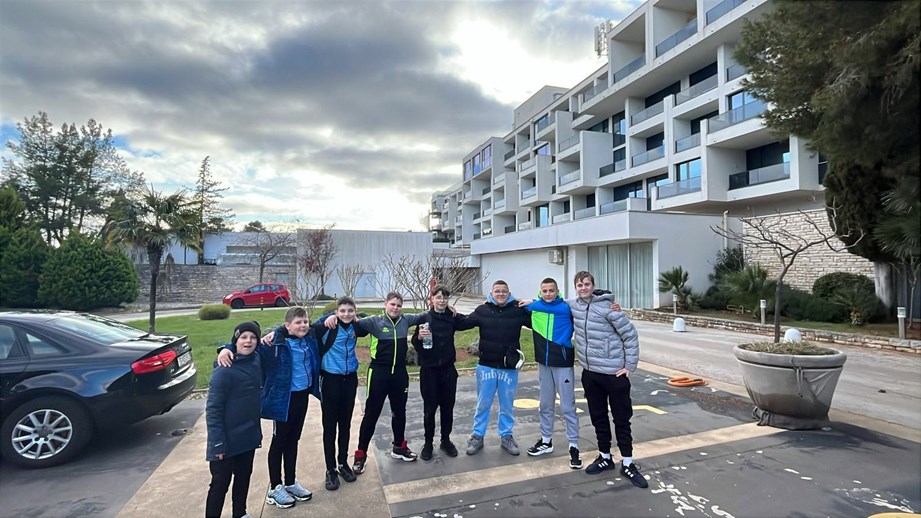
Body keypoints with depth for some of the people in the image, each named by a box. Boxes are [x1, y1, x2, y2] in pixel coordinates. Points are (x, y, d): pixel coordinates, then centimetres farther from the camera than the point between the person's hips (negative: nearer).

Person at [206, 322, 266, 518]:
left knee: (244, 477, 21)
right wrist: (217, 442, -20)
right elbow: (213, 408, -19)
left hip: (249, 435, 7)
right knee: (221, 483, 7)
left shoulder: (256, 361, -1)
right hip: (228, 440, -7)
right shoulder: (225, 370, -20)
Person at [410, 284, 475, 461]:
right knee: (429, 408, 7)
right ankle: (428, 443, 25)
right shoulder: (424, 317, -8)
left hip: (448, 369, 3)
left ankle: (446, 440, 31)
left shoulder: (452, 317, -1)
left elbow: (469, 323, 11)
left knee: (448, 407, 13)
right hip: (429, 370, -2)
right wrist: (419, 337, -28)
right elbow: (415, 345, -7)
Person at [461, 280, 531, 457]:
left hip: (509, 367, 0)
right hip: (486, 366, 0)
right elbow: (464, 323, 1)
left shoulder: (518, 310, -4)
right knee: (483, 404, 12)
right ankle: (477, 436, 27)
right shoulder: (482, 310, -3)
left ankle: (506, 436, 31)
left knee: (507, 405, 14)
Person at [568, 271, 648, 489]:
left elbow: (630, 335, -11)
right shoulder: (573, 306, 0)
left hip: (614, 373, -5)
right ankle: (605, 458, 31)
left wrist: (630, 366, -10)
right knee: (598, 417, 15)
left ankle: (627, 464, 20)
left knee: (622, 419, 7)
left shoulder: (608, 308, -16)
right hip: (590, 373, 5)